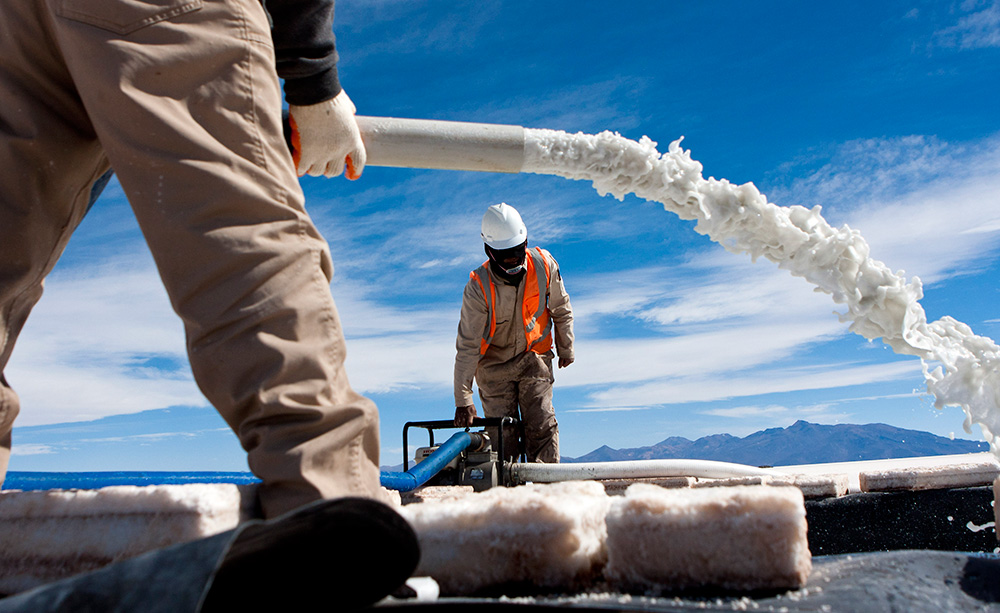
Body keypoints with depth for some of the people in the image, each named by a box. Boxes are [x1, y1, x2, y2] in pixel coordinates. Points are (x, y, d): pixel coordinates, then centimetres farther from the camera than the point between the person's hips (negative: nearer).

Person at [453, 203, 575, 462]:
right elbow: (467, 346, -22)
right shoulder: (479, 287, -26)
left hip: (534, 356, 2)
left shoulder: (544, 264, -17)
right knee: (501, 435, -2)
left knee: (542, 427, -5)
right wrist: (463, 400, -22)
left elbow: (561, 310, 2)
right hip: (494, 363, -2)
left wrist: (566, 349, 14)